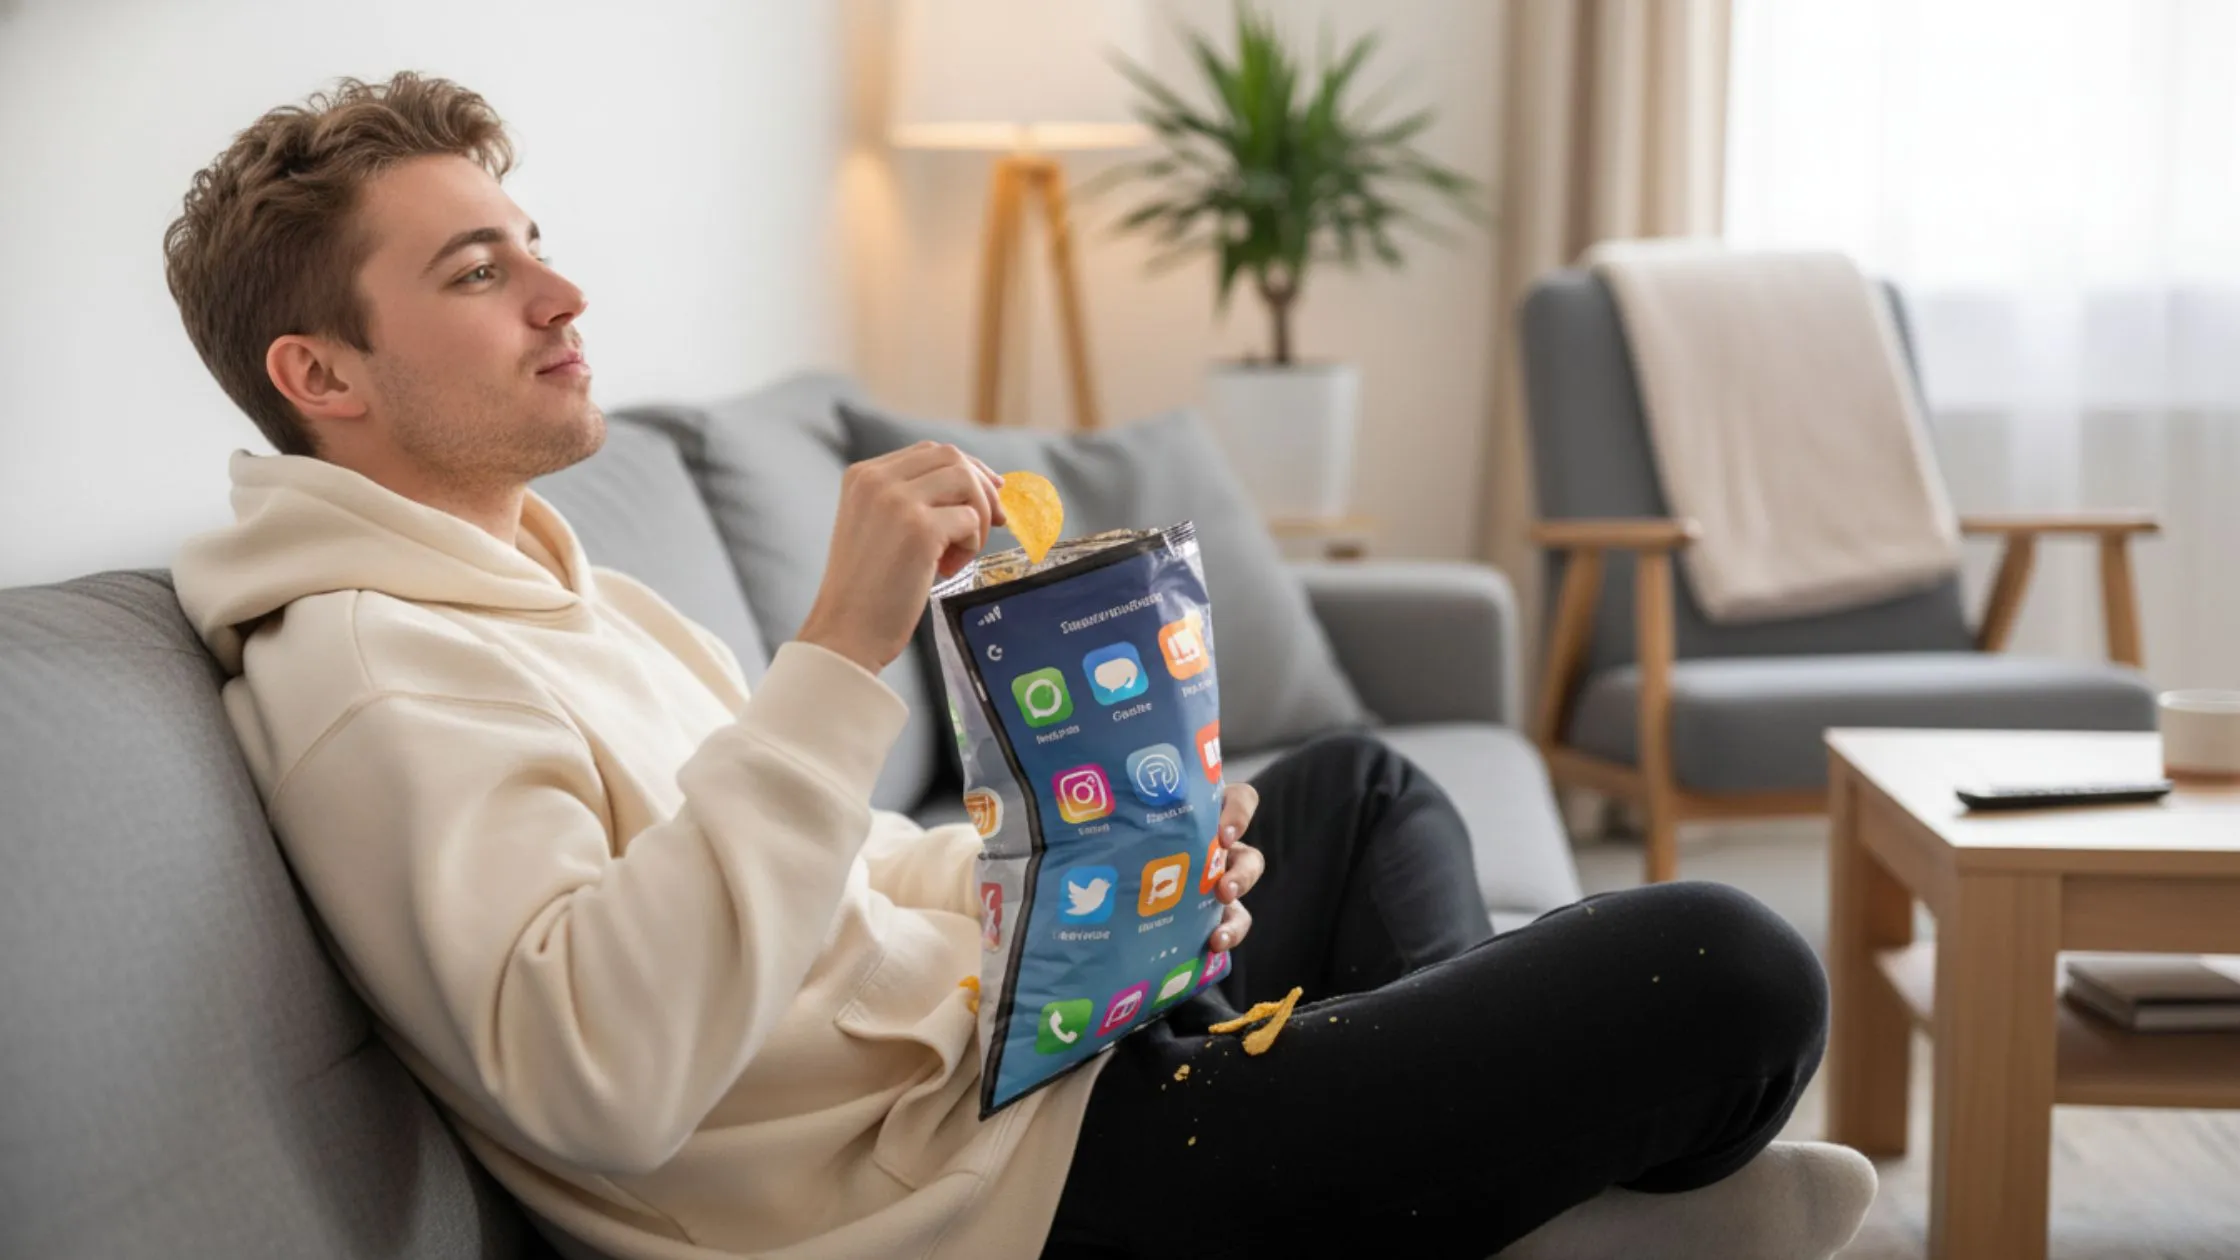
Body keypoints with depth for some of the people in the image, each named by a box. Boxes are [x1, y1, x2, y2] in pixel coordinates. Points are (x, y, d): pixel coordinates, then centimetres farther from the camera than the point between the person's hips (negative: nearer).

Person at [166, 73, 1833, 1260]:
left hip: (1005, 1033, 11)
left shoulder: (541, 583, 15)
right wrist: (843, 651, -35)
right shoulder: (373, 675, -18)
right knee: (1726, 971, -14)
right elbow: (599, 1075, -35)